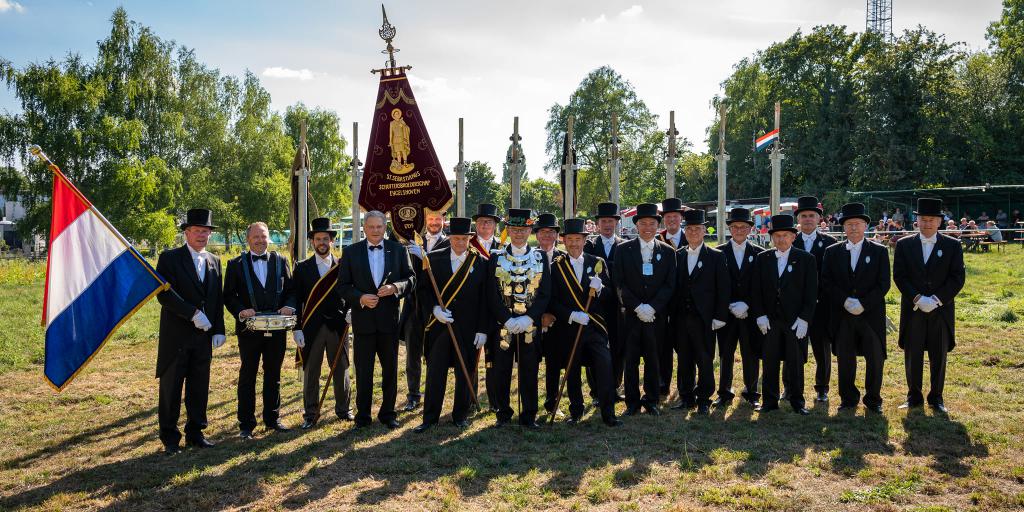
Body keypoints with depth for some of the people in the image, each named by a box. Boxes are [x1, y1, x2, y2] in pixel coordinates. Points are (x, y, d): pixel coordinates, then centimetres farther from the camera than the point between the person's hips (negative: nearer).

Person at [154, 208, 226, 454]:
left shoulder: (214, 261, 12)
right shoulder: (170, 258, -4)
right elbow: (164, 294, -15)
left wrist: (218, 330, 4)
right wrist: (193, 314, -18)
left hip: (203, 335, 5)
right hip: (176, 335, -4)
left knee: (199, 388, 9)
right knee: (171, 387, 4)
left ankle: (195, 433, 20)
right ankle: (170, 438, 14)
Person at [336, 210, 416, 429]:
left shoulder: (398, 250, 3)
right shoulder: (352, 252, 2)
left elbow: (411, 279, 2)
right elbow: (343, 285, 1)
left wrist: (395, 287, -17)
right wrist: (360, 298, -16)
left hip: (389, 319, 1)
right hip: (363, 319, -1)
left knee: (390, 369, 10)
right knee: (363, 370, 6)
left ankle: (387, 413, 24)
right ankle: (363, 414, 19)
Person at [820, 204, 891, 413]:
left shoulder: (879, 251, 4)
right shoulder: (832, 252, 8)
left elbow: (883, 284, -3)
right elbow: (826, 282, 1)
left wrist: (863, 303, -14)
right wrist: (845, 301, -13)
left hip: (871, 315, -1)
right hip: (842, 316, 1)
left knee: (875, 359, 2)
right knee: (845, 359, 6)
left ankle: (873, 399, 18)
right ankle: (848, 398, 20)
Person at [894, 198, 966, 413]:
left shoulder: (952, 246, 3)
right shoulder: (904, 245, 4)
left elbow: (958, 278, -2)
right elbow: (899, 277, -1)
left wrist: (936, 299, -14)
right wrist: (917, 299, -13)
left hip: (941, 310, 0)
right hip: (913, 309, 0)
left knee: (939, 356, 7)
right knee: (912, 355, 5)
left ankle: (936, 397, 20)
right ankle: (914, 396, 17)